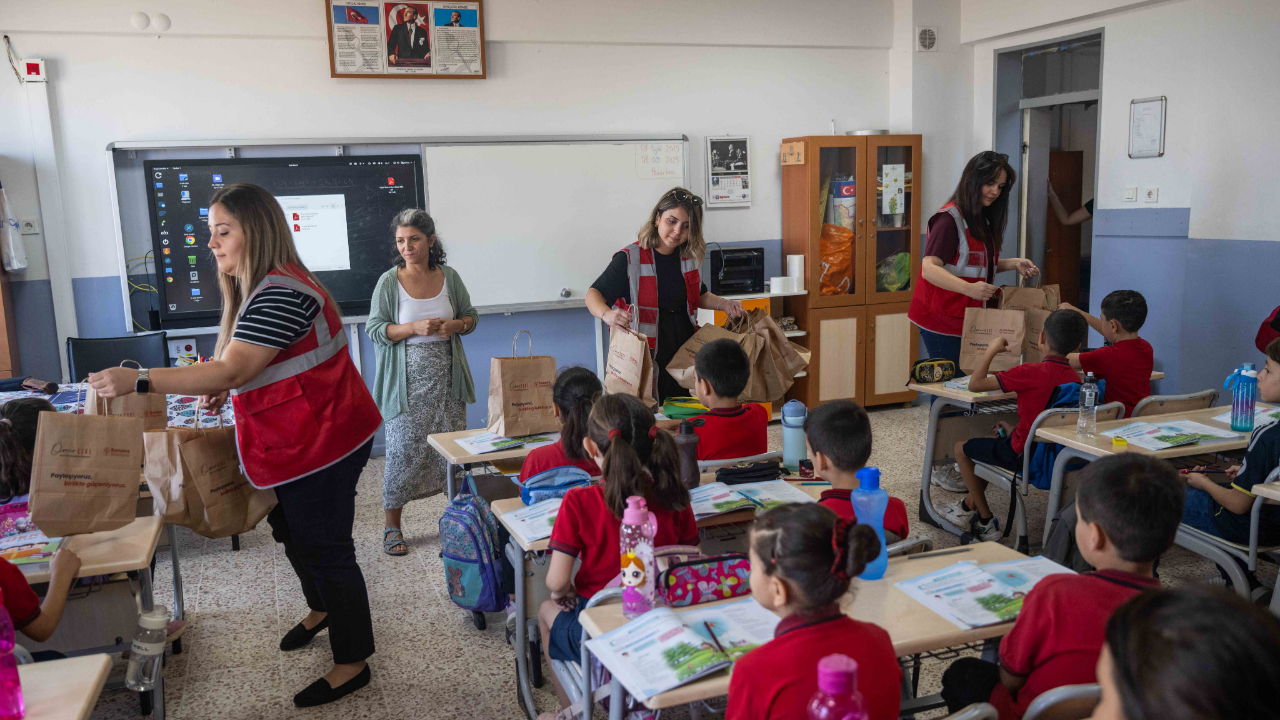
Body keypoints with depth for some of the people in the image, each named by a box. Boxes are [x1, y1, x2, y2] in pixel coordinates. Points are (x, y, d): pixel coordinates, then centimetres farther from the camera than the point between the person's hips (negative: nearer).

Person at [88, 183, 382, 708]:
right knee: (292, 533, 26)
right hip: (295, 444, 11)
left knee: (324, 547, 0)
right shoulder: (264, 286, 11)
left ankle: (352, 663, 16)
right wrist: (228, 388, 4)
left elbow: (231, 370, -31)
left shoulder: (281, 293, -25)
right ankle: (321, 610, 51)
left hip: (321, 444, -11)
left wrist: (139, 381, -30)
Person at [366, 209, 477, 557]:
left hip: (447, 375, 3)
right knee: (403, 449, -2)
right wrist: (415, 327, -19)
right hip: (407, 380, -3)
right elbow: (374, 329, -5)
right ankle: (392, 526, 12)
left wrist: (456, 325, -10)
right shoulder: (389, 282, -3)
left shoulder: (449, 277, 5)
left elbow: (471, 316, 13)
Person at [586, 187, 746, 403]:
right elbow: (593, 295, -12)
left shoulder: (689, 258, 8)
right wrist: (607, 314, -34)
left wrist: (723, 304, 6)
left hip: (684, 351, 5)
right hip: (645, 357, -5)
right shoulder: (630, 258, -9)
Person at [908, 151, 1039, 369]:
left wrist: (1013, 264, 6)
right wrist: (968, 288, -37)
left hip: (968, 320, 8)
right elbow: (929, 268, -24)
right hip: (942, 321, -8)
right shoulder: (950, 218, -14)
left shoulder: (983, 219, 15)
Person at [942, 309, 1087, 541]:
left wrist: (992, 350, -8)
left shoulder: (1031, 373, -24)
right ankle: (969, 504, 44)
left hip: (1024, 457, -8)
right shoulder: (1074, 377, -1)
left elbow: (975, 384, -21)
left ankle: (986, 522, 20)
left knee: (962, 447, 13)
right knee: (996, 442, 31)